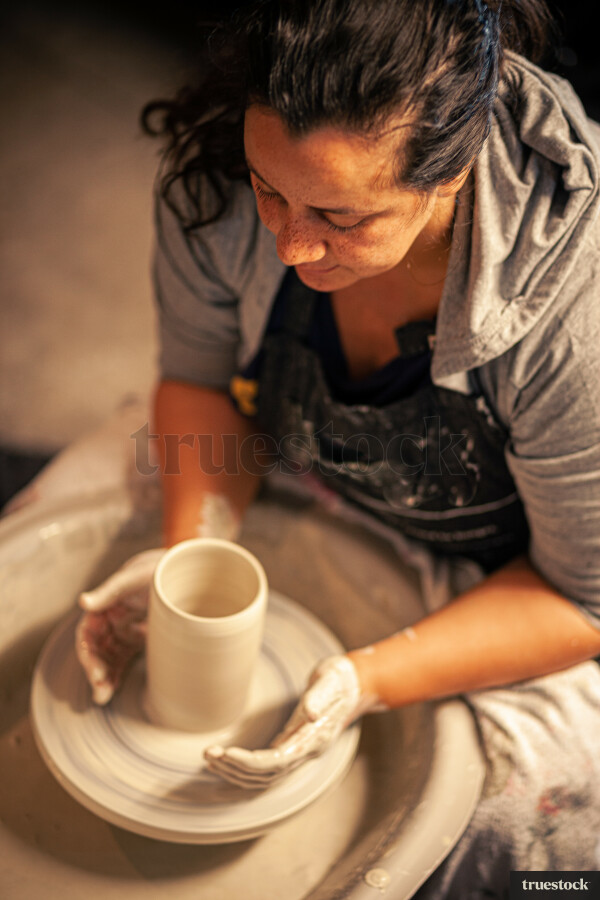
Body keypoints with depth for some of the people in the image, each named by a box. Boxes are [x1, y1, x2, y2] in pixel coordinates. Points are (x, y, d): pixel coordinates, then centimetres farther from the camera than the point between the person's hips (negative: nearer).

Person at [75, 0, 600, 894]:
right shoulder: (219, 182, -27)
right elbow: (200, 380, -8)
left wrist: (368, 683, -34)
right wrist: (188, 551, -23)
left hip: (505, 573, -2)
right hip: (294, 478, 4)